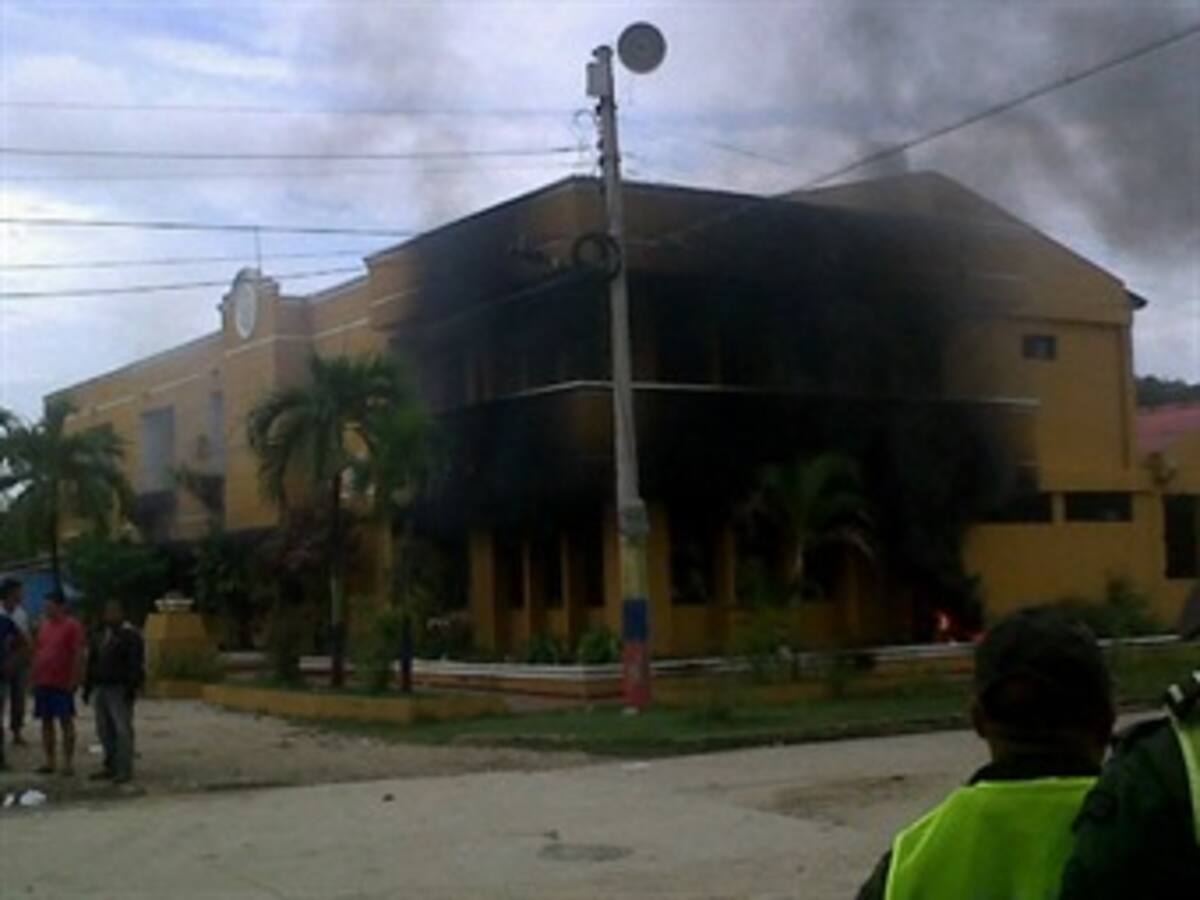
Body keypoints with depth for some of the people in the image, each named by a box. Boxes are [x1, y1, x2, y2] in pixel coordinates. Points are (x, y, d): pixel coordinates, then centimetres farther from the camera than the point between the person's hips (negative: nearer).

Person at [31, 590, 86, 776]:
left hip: (62, 683, -7)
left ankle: (68, 763, 3)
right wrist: (34, 678, 10)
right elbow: (37, 652, 15)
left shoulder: (72, 626, -8)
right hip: (42, 682, 7)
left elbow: (78, 655, -11)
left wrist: (73, 680, -15)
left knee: (66, 721, -1)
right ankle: (49, 762, 15)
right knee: (46, 721, 9)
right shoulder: (43, 625, 12)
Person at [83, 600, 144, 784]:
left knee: (122, 730, -9)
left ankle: (125, 770, -7)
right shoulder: (100, 635, 19)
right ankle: (111, 767, 18)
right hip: (100, 688, 8)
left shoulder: (130, 635, -6)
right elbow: (92, 663, 23)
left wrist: (132, 687, -19)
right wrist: (88, 686, 18)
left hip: (119, 690, -8)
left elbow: (136, 664, -13)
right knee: (104, 730, 9)